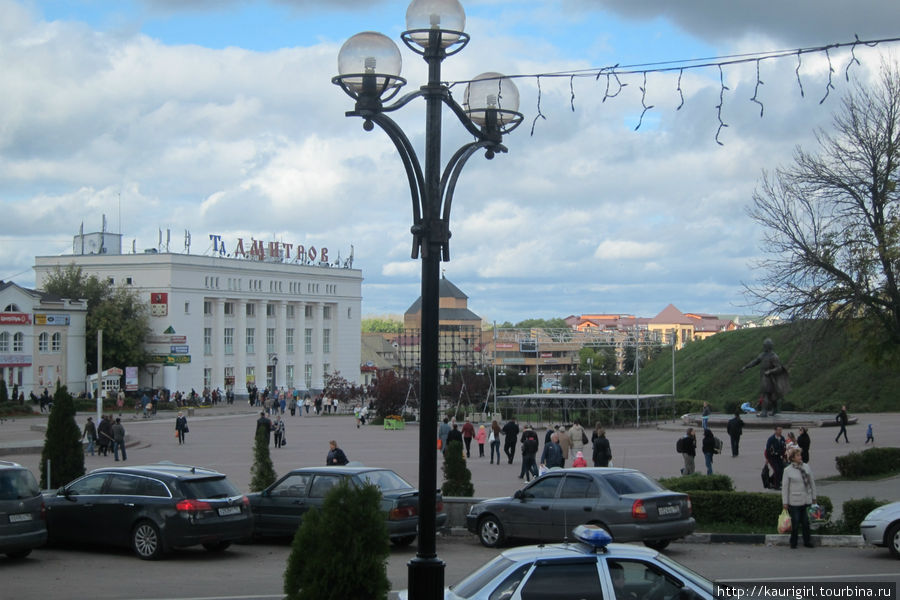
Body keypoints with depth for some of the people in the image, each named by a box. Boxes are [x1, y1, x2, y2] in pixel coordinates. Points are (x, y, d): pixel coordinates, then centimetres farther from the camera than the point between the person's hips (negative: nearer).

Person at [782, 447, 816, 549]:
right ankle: (793, 543, 15)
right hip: (794, 501, -3)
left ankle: (807, 541, 20)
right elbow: (784, 487, -3)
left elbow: (812, 482, 13)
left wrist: (814, 497, 13)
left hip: (806, 500, 3)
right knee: (795, 523, 2)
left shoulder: (806, 467, 6)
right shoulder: (788, 470, -6)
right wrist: (785, 503, -5)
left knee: (806, 522, 7)